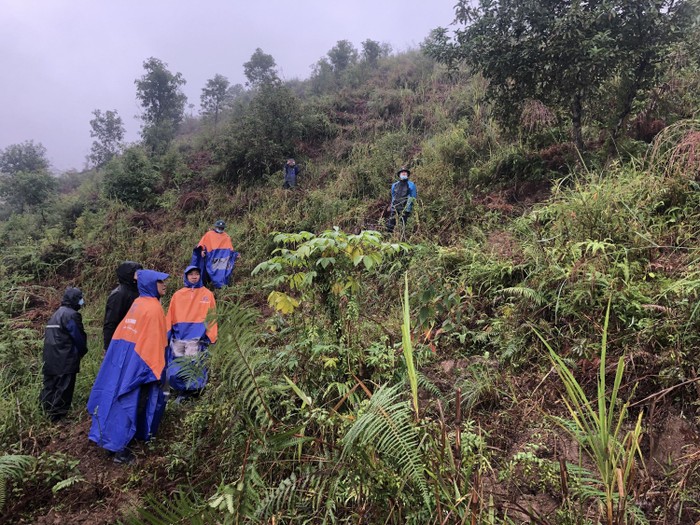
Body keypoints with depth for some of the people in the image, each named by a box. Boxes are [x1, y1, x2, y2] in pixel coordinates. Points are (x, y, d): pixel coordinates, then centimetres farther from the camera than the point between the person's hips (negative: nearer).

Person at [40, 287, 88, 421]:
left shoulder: (56, 314, 17)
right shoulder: (71, 315, -13)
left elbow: (49, 335, 21)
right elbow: (79, 336, -12)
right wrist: (83, 351, 8)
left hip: (50, 359, 9)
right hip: (65, 360, -9)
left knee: (50, 384, 13)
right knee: (64, 387, -4)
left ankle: (48, 409, 20)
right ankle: (58, 414, -1)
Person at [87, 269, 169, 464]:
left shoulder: (137, 303, 9)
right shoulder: (153, 307, -16)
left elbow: (123, 332, 13)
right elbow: (155, 342, -18)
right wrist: (157, 370, -13)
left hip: (121, 357, 8)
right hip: (137, 361, -8)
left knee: (116, 396, 18)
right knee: (130, 403, -1)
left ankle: (108, 437, 31)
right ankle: (119, 448, 5)